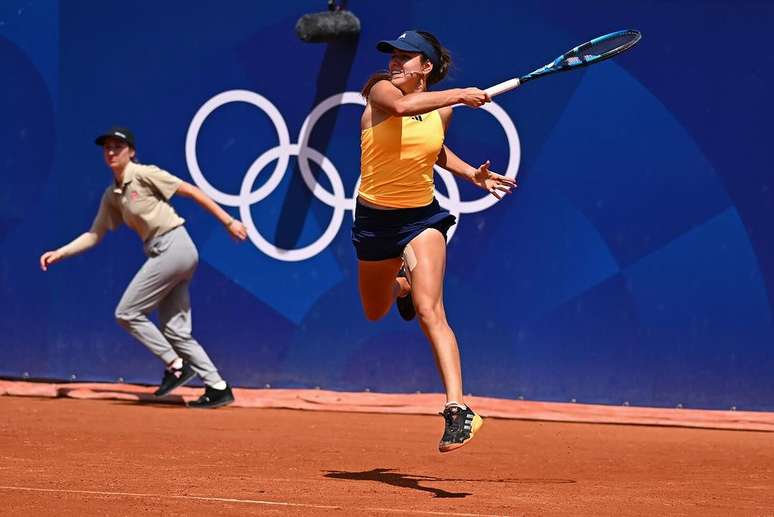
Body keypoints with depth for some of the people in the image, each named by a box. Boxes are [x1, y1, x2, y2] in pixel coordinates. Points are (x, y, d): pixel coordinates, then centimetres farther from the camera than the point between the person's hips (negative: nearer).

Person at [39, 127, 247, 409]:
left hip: (174, 246, -8)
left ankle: (176, 365, 0)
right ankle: (217, 387, 8)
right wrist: (60, 253, 8)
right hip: (162, 255, 8)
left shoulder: (144, 174, -6)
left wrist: (228, 221, -9)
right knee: (174, 329, 6)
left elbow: (192, 191, -6)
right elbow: (94, 235, 19)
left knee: (127, 313, -6)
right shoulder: (112, 195, 16)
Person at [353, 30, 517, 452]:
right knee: (375, 314, 21)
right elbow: (402, 106, -36)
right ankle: (400, 283, 59)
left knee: (429, 311, -21)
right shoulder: (380, 89, -11)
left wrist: (472, 174, 8)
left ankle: (457, 409, -28)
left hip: (422, 217, -1)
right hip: (374, 218, 1)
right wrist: (459, 94, -34)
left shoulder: (442, 110, 1)